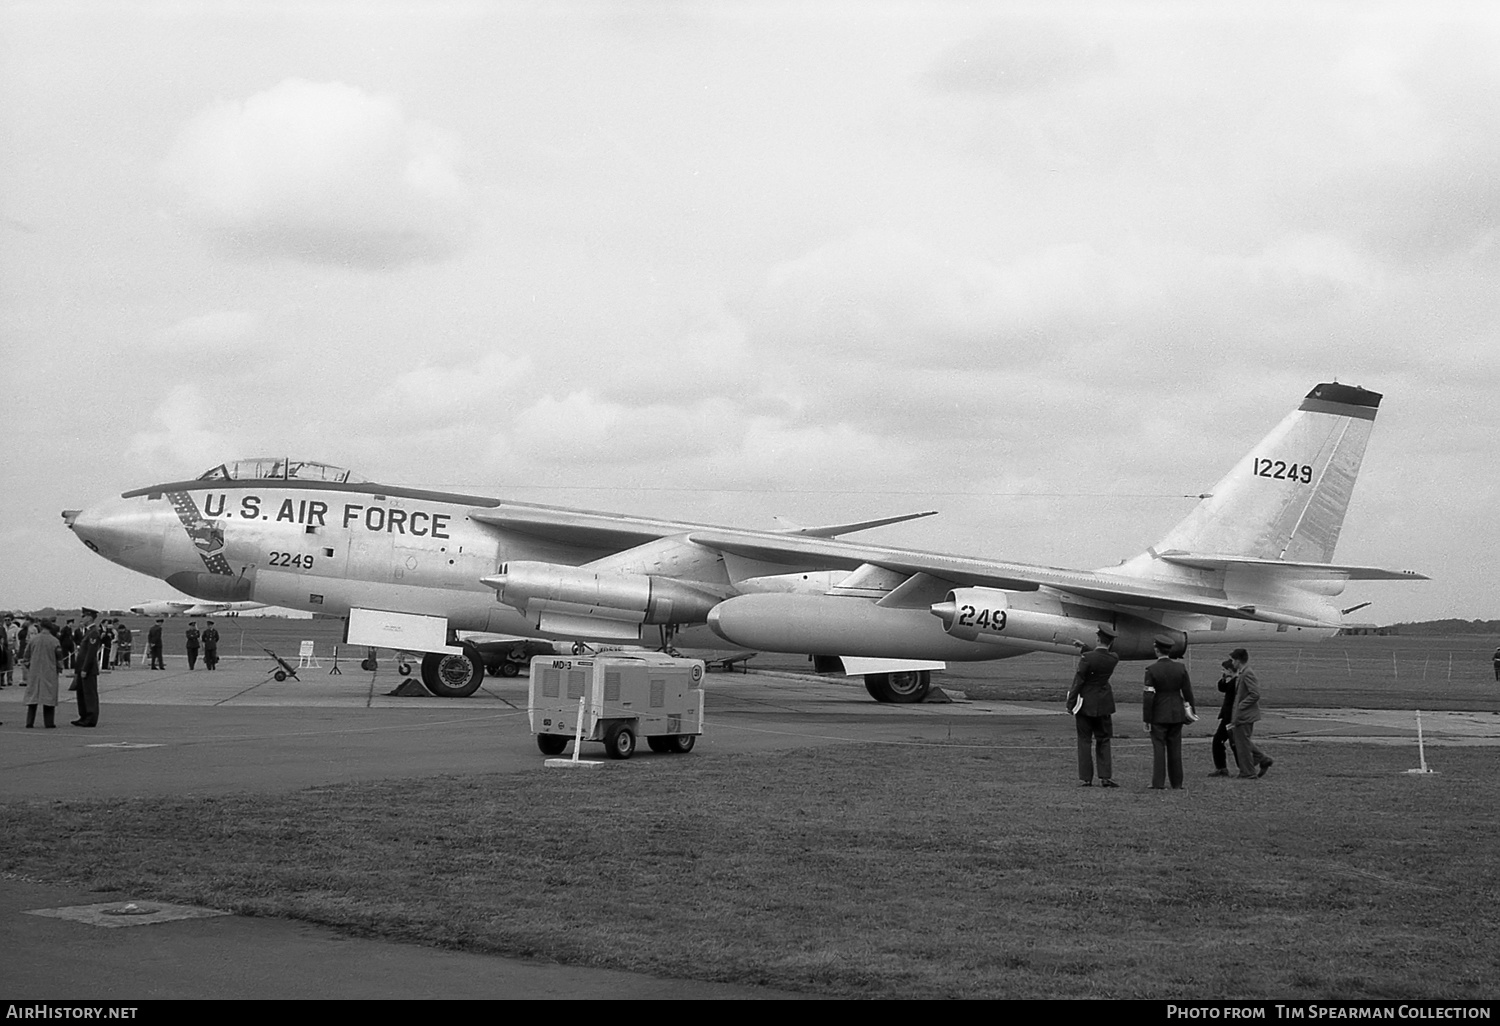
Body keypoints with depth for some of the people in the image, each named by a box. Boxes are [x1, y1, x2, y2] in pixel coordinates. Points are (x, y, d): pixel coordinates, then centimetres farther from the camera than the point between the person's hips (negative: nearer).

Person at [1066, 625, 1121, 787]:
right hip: (1103, 705, 4)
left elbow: (1078, 682, -14)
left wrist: (1070, 705, -7)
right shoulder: (1114, 659, -6)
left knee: (1084, 741, 4)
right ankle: (1105, 777, 8)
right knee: (1103, 741, 13)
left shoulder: (1087, 658, -19)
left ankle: (1086, 779, 3)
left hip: (1085, 704, -4)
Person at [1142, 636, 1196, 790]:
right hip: (1177, 714, 4)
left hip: (1158, 715, -4)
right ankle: (1177, 784, 12)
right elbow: (1188, 692, 4)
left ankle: (1158, 784, -3)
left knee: (1158, 749, 0)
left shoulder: (1151, 670, -12)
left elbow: (1148, 697, -13)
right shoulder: (1180, 668, 0)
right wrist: (1190, 713, 14)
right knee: (1175, 749, 10)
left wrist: (1146, 719, -7)